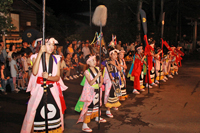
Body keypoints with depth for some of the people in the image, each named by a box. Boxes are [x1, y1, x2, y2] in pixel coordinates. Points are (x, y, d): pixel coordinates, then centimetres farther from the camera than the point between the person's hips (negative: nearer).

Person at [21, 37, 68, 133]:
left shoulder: (56, 59, 8)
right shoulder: (36, 57, 3)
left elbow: (57, 77, 3)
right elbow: (34, 72, -17)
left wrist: (48, 77, -20)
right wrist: (40, 53, -17)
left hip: (53, 90, 2)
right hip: (39, 90, -1)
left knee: (54, 113, -1)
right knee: (37, 114, -7)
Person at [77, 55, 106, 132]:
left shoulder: (97, 69, 2)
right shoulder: (87, 72, -17)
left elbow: (101, 78, 12)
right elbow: (90, 83, -23)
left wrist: (101, 83, -9)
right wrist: (97, 76, -30)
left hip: (97, 90, 7)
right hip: (90, 91, -7)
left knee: (97, 104, 23)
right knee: (89, 107, -8)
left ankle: (97, 117, 47)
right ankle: (84, 125, -3)